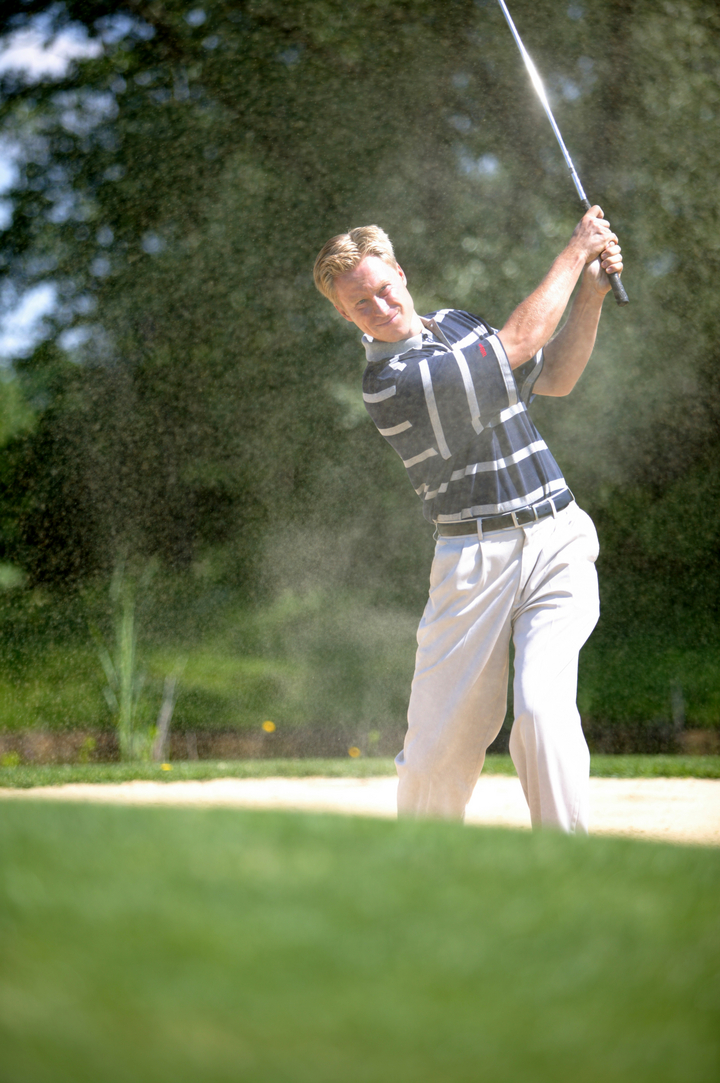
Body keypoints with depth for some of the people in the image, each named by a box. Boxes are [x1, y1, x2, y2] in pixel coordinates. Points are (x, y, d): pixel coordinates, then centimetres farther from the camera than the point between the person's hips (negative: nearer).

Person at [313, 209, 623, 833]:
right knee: (441, 744, -3)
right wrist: (576, 251, -1)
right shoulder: (387, 382, -14)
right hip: (475, 563, -4)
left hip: (558, 541, 4)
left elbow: (555, 377, 20)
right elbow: (517, 345, -13)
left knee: (541, 706, -18)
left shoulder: (456, 323, 13)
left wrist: (592, 295, 5)